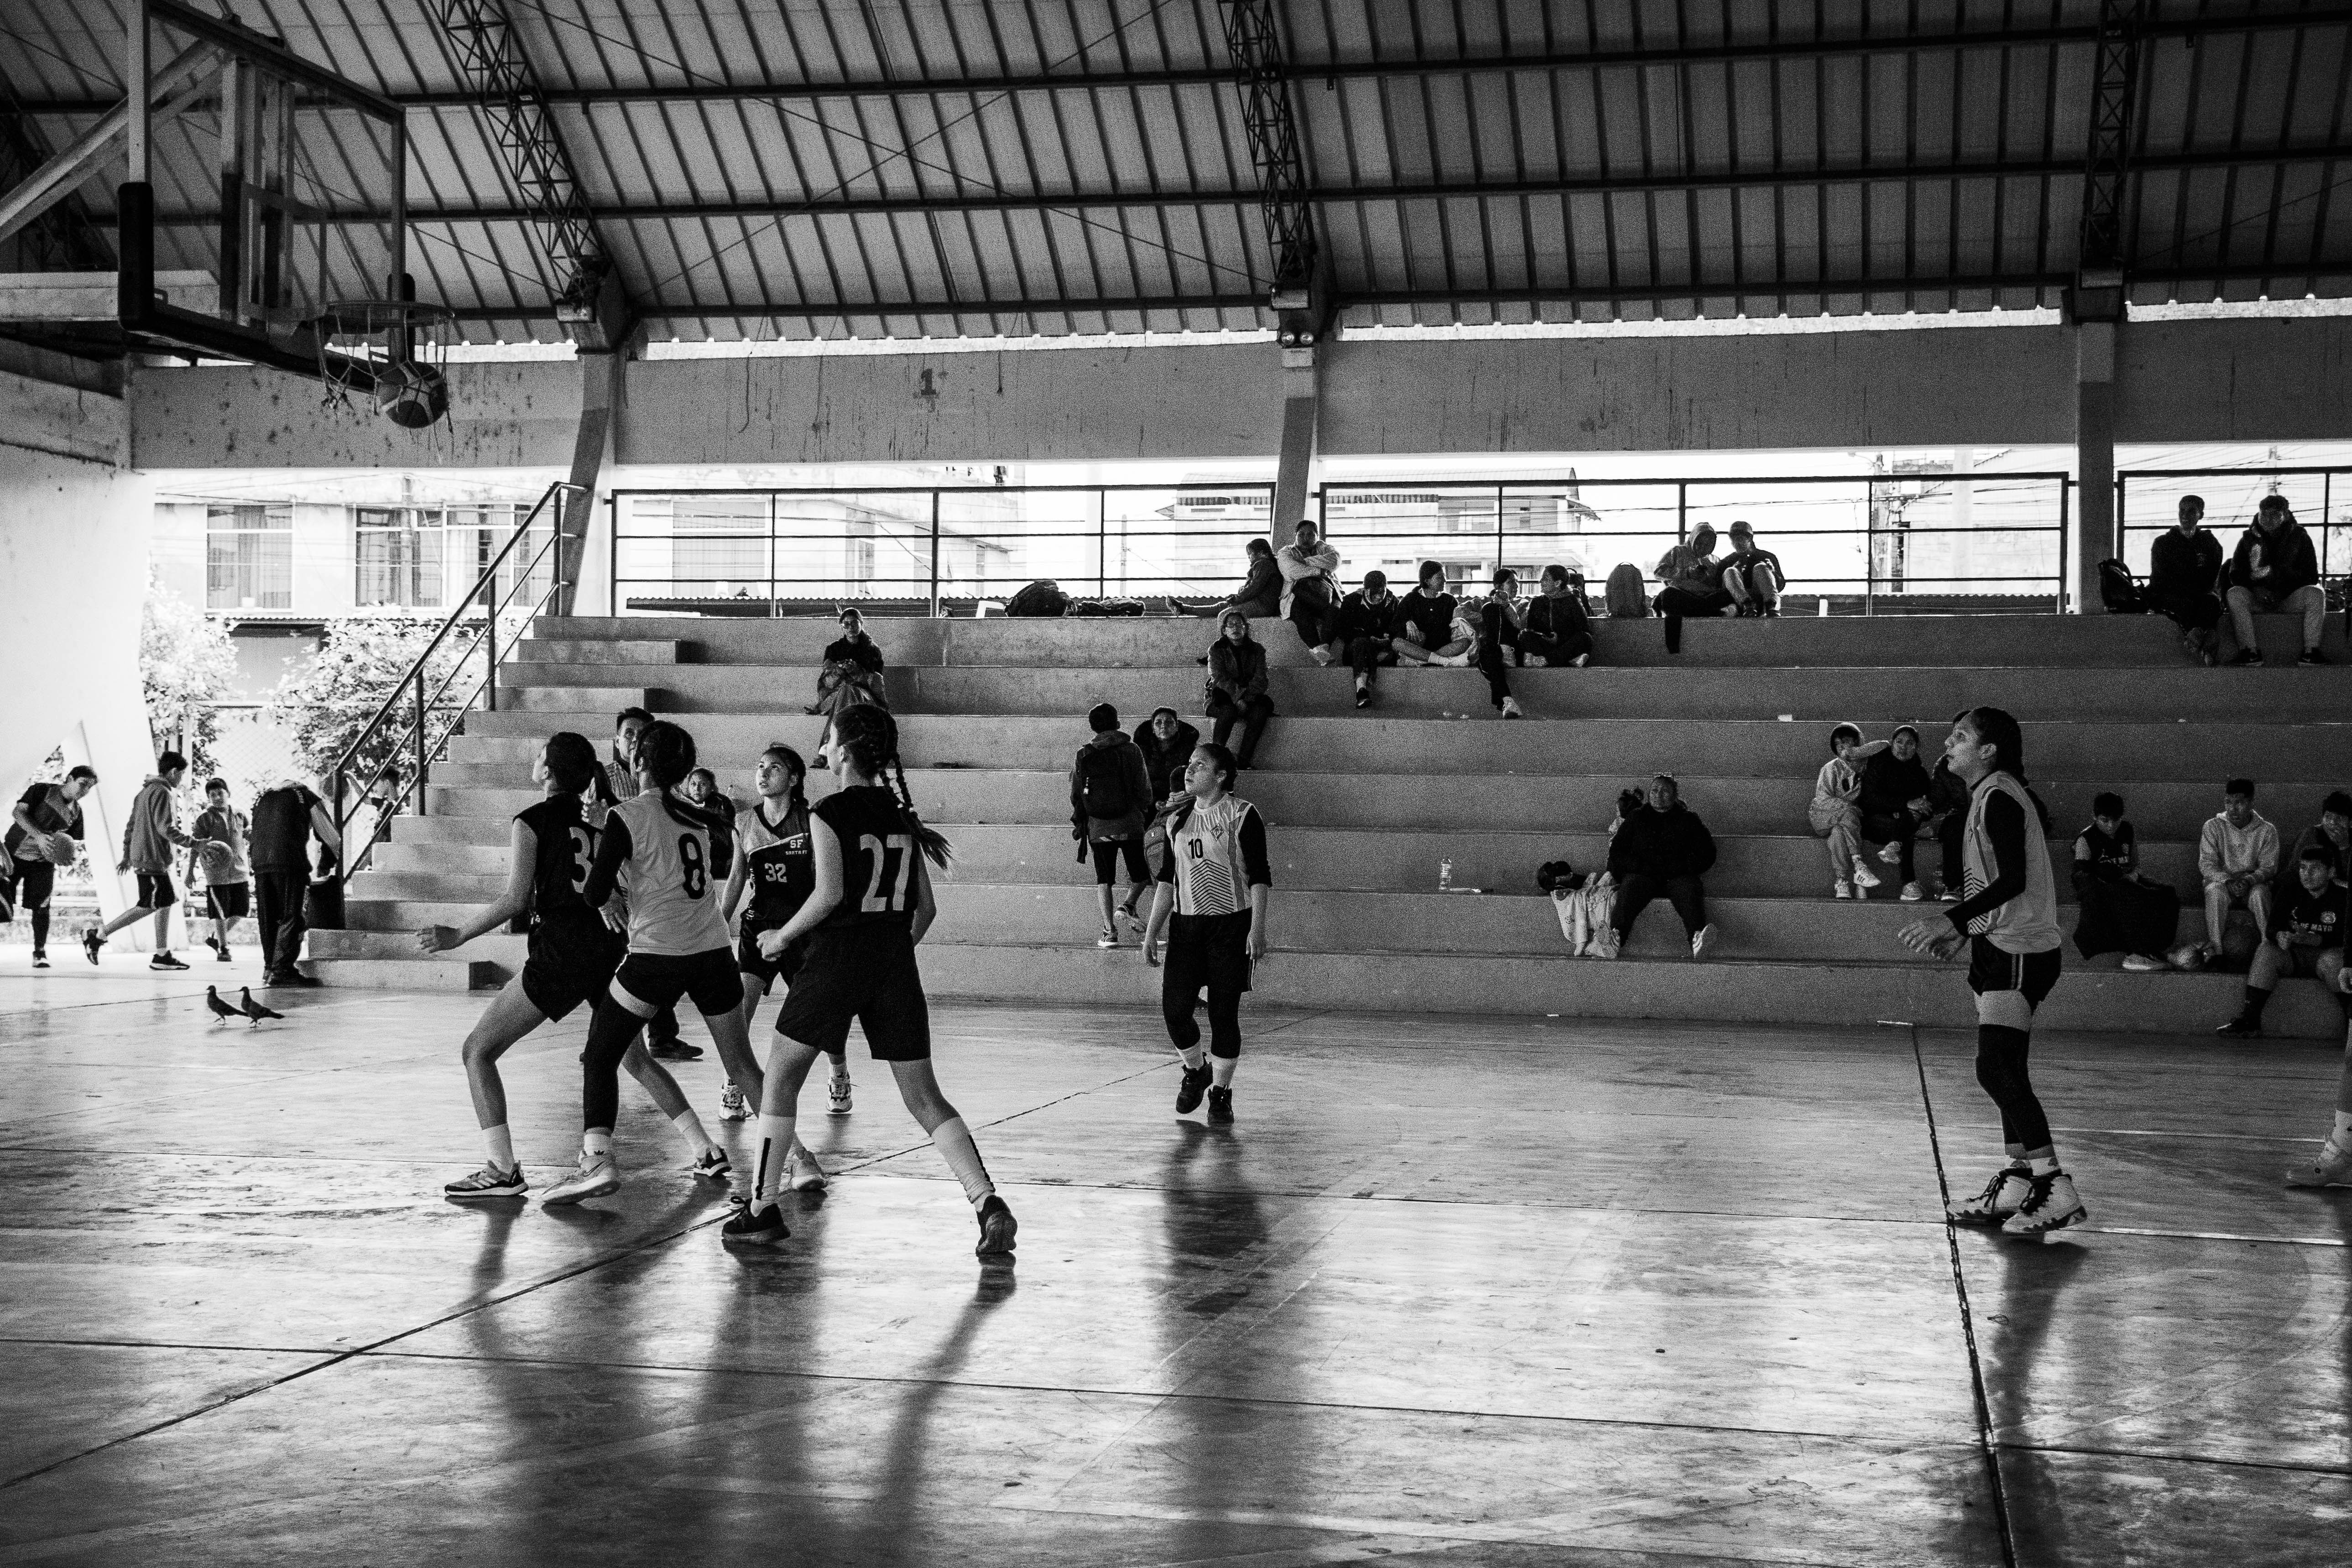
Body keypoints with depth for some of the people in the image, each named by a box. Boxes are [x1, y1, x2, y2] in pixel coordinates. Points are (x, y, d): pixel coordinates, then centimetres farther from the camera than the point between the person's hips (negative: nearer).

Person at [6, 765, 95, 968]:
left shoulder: (76, 812, 6)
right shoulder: (41, 791, -8)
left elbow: (72, 841, 12)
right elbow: (18, 812, -18)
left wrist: (68, 856, -12)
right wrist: (39, 836, -31)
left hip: (43, 862, 3)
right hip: (14, 853, -3)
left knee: (41, 907, -4)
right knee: (2, 902, -7)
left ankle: (40, 953, 4)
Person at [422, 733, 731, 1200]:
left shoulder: (530, 822, -5)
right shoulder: (599, 820, 12)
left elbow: (516, 901, -9)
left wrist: (458, 936, -2)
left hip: (559, 956, -6)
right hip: (609, 950, 7)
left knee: (477, 1051, 3)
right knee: (635, 1058, 22)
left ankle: (503, 1170, -6)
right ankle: (706, 1153, 18)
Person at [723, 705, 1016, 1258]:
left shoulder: (828, 813, -6)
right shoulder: (901, 815, 11)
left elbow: (830, 894, -16)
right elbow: (926, 907, 12)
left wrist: (783, 936, -2)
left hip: (837, 958, -5)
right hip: (896, 963, 5)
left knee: (779, 1081, 12)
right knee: (924, 1097, 6)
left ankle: (763, 1211, 13)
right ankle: (989, 1205, -9)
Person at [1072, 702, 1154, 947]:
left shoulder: (1084, 755, -2)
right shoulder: (1132, 750, -4)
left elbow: (1076, 793, 4)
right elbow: (1144, 788, 0)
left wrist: (1077, 822, 18)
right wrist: (1145, 811, 18)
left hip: (1097, 826, 1)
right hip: (1130, 824, -1)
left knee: (1103, 878, 9)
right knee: (1140, 873, 15)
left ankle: (1109, 931, 2)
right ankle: (1129, 905, -10)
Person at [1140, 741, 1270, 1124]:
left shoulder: (1242, 815, -5)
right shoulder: (1178, 820, 11)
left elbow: (1259, 876, -7)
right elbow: (1168, 879, 15)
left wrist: (1257, 929, -15)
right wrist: (1151, 932, 10)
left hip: (1230, 924, -4)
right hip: (1185, 924, 5)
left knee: (1224, 1013, -1)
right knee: (1174, 1009, -3)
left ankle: (1221, 1093, 15)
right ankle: (1196, 1070, 25)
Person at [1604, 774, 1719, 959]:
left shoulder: (1688, 820, 22)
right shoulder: (1635, 820, 24)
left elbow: (1706, 854, 13)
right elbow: (1617, 852, 16)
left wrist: (1677, 867, -4)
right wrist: (1640, 866, -4)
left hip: (1679, 876, 0)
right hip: (1641, 874, 0)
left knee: (1690, 891, -34)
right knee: (1630, 890, -34)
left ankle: (1697, 937, -60)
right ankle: (1615, 938, -57)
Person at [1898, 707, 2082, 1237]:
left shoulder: (1999, 797, -14)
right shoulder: (1991, 795, 17)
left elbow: (2012, 881, -23)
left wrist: (1953, 920, -27)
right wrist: (1964, 932, 25)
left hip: (2018, 952, -11)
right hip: (2003, 948, 11)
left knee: (1997, 1069, -15)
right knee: (2005, 1073, 12)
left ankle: (2057, 1191, -15)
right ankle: (2016, 1185, 18)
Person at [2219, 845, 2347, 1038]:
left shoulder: (2342, 897, -5)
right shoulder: (2291, 895, 9)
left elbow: (2341, 938, -15)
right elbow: (2273, 927, 3)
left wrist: (2309, 938, -31)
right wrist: (2280, 936, -22)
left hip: (2328, 952, -4)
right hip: (2294, 956, 4)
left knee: (2331, 958, -38)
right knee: (2266, 950, -24)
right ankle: (2250, 1019, -29)